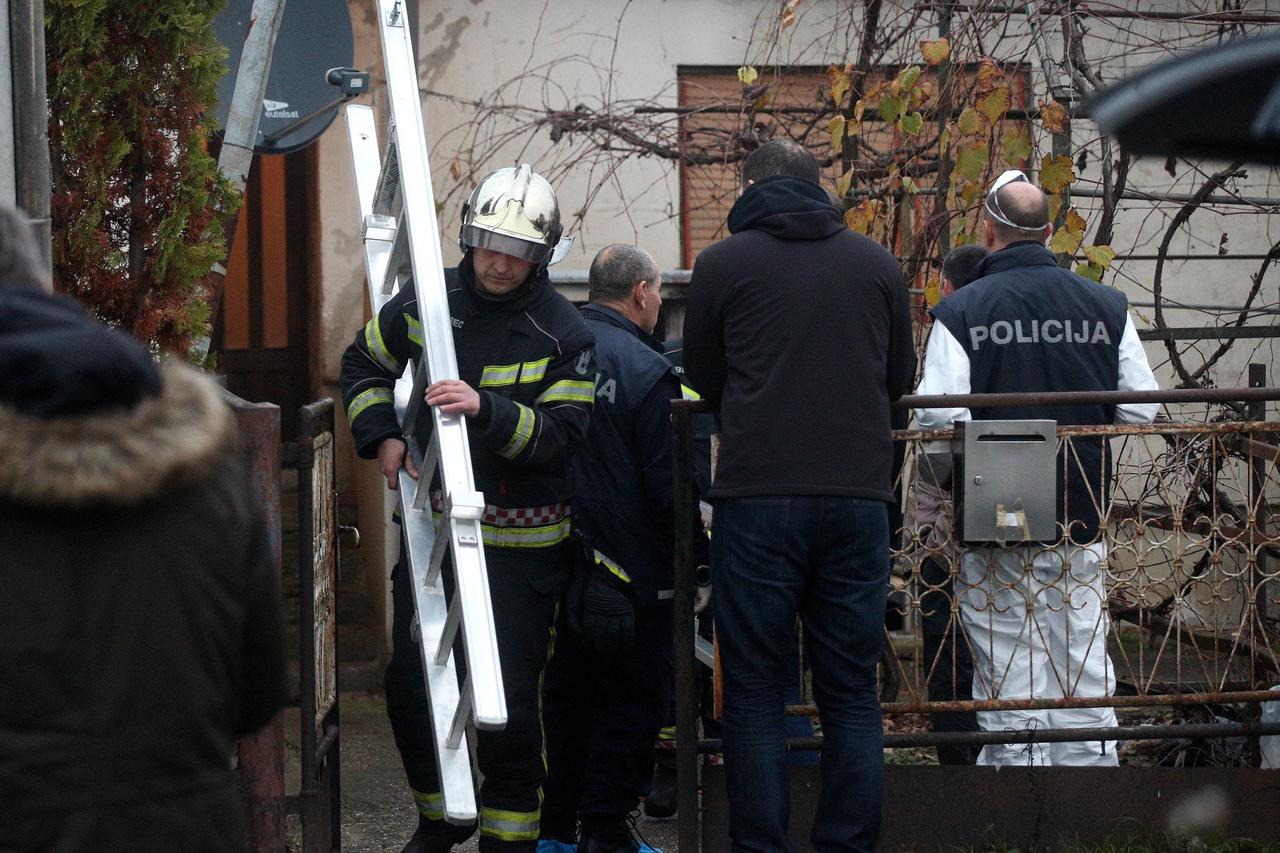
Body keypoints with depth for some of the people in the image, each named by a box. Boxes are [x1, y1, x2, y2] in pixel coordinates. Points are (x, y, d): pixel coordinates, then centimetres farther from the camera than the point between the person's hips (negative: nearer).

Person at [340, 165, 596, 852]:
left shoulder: (562, 331, -9)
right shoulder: (426, 301, 3)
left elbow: (561, 431, -17)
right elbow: (363, 364, 20)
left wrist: (486, 410, -32)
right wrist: (380, 435, 5)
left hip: (518, 542, -5)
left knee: (507, 697, -6)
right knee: (410, 686, 10)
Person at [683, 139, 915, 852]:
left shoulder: (722, 264, 0)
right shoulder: (876, 263, 7)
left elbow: (704, 382, 10)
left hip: (757, 498, -2)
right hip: (858, 495, 2)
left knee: (756, 691, 4)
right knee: (852, 692, 8)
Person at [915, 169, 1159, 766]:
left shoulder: (960, 313, -9)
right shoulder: (1106, 305, 1)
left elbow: (937, 419, -18)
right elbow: (1141, 409, 2)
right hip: (1081, 517, 3)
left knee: (1009, 694, 2)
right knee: (1083, 668, 9)